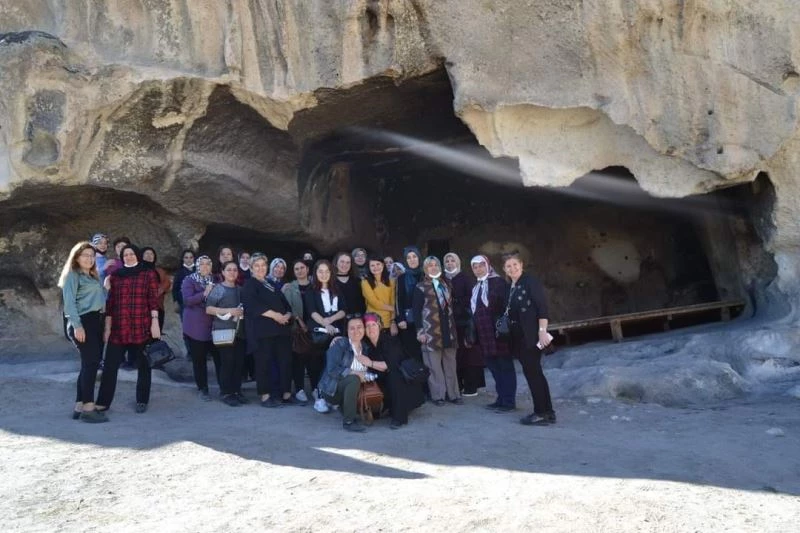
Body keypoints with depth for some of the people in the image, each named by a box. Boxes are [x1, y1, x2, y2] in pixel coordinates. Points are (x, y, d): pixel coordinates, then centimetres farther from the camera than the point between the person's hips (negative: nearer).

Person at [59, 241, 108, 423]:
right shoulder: (72, 275, -2)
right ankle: (88, 408, -8)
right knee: (91, 362, -11)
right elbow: (69, 301, -11)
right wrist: (77, 325, -19)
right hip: (83, 321, -8)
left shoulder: (93, 276, 21)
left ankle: (79, 406, 13)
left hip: (95, 321, 8)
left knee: (90, 363, 8)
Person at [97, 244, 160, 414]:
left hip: (142, 328, -2)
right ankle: (103, 402, 10)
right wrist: (107, 327, 5)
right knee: (110, 365, 1)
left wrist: (155, 323, -8)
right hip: (118, 328, 2)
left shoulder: (148, 274, 3)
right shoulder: (115, 275, 10)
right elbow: (110, 302, 9)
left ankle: (142, 401, 19)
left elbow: (153, 300, -1)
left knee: (143, 365, 7)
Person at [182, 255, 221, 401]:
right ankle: (202, 389, 14)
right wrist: (204, 294, -23)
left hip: (215, 326, 3)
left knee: (219, 357, -2)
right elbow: (187, 300, -14)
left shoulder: (215, 280, 13)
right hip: (196, 327, -3)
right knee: (199, 359, 3)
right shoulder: (189, 281, 1)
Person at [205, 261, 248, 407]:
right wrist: (229, 311, -16)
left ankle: (237, 391, 12)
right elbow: (208, 309, -8)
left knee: (239, 361, 2)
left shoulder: (240, 289, 15)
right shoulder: (218, 288, -1)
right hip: (224, 331, -5)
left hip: (240, 331, 5)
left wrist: (243, 312, 6)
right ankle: (226, 393, 2)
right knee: (227, 361, -8)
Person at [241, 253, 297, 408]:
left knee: (285, 361, 3)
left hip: (281, 328, 6)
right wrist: (275, 315, -17)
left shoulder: (273, 284, 23)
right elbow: (254, 305, -13)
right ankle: (265, 396, 4)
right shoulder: (249, 285, 4)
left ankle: (286, 394, 10)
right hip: (261, 330, -6)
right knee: (264, 362, -4)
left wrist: (287, 315, -5)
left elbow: (286, 304, 18)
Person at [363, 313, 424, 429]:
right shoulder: (367, 344, -2)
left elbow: (391, 365, -27)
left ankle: (399, 417, -25)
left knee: (392, 376, -33)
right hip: (385, 380, 6)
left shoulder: (389, 340, -19)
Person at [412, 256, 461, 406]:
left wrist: (454, 326, 10)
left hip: (448, 329, 5)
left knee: (450, 363, 9)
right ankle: (438, 395, 9)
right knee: (434, 365, 0)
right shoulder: (421, 287, -2)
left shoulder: (447, 284, 13)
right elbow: (416, 310, -6)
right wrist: (419, 330, -13)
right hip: (431, 331, -4)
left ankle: (453, 394, 17)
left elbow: (452, 305, 16)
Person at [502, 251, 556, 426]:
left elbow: (542, 307, -16)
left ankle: (542, 413, 2)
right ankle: (547, 412, 17)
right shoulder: (510, 288, 14)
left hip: (531, 335, -8)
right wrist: (511, 335, 14)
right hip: (519, 337, 8)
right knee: (534, 372, 10)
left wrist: (542, 330, -23)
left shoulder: (530, 282, -9)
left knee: (531, 372, -6)